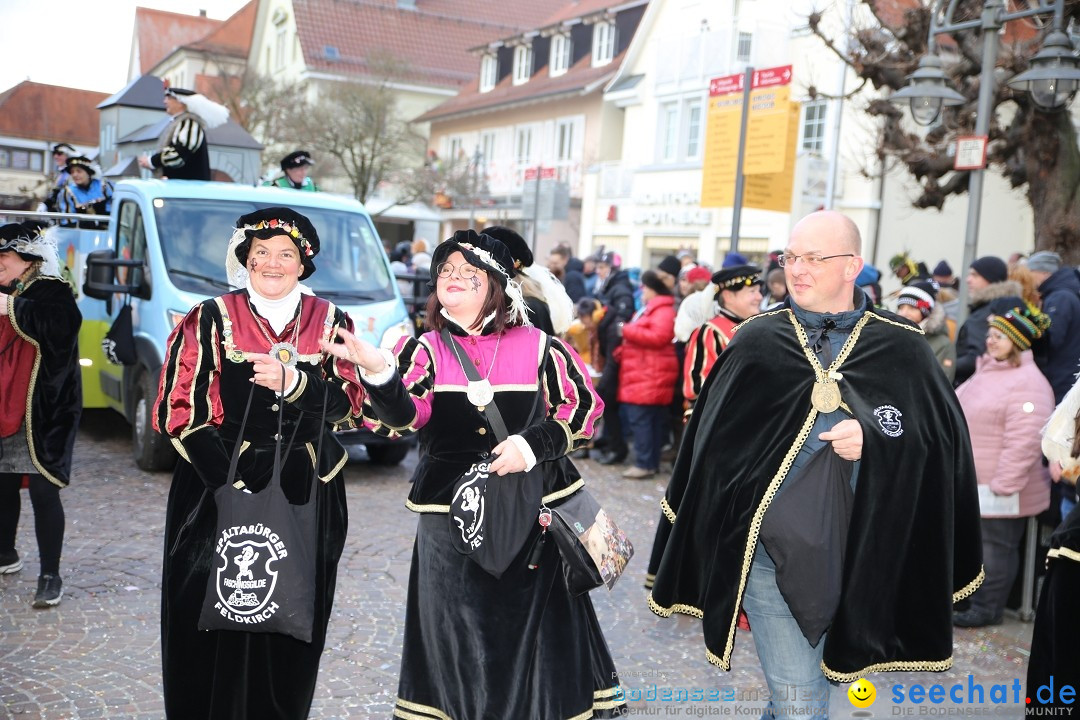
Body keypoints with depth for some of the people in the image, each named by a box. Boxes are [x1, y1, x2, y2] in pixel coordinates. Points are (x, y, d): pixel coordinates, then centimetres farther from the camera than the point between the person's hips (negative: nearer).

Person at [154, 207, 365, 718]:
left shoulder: (331, 323, 8)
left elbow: (348, 403, -1)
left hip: (307, 495, 2)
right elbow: (180, 412, -5)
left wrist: (292, 382, -20)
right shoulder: (211, 319, 0)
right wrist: (232, 485, -14)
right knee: (215, 632, 1)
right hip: (217, 490, -2)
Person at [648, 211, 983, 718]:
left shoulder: (901, 350, -1)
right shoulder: (756, 342, 0)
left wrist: (874, 440, -19)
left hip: (859, 553, 1)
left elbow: (946, 435, -1)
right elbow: (714, 442, 6)